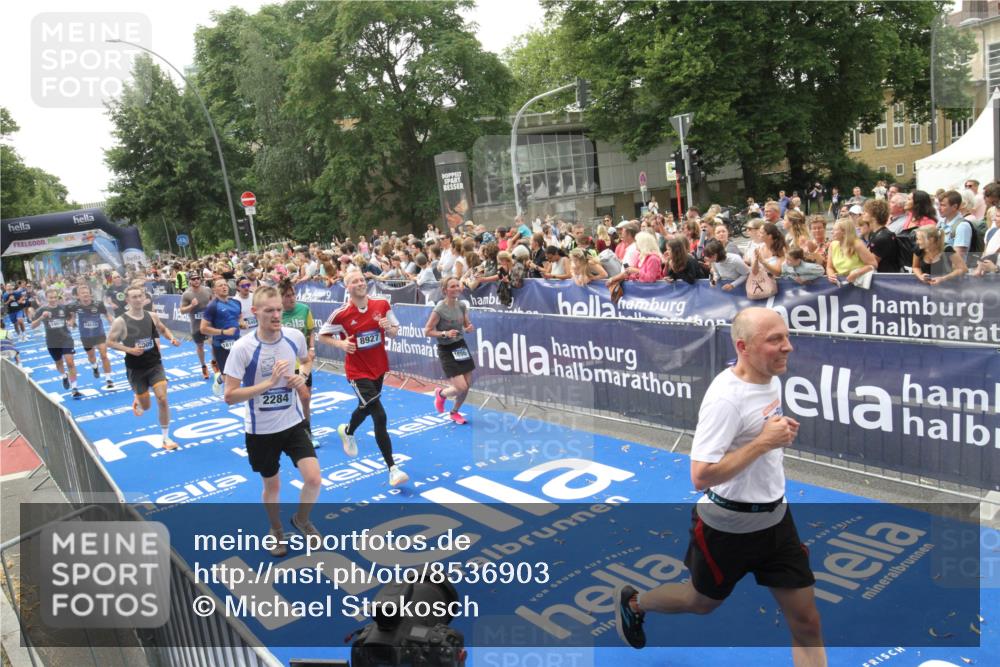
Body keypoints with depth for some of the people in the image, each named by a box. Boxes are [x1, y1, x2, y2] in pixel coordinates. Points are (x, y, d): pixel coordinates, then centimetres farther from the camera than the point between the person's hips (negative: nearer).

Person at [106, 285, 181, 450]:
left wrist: (171, 338, -3)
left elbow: (163, 329, 18)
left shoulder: (152, 316, -1)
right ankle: (137, 402, 51)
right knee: (146, 406, 9)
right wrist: (129, 349, -22)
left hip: (155, 364, 2)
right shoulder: (120, 322, -12)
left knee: (162, 399, -12)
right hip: (135, 368, -2)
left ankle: (166, 438, 0)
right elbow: (110, 342, -6)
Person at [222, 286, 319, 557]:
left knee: (313, 479, -9)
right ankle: (276, 530, 44)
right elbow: (229, 396, -19)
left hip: (293, 422, 2)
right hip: (260, 430, -2)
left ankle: (301, 520, 24)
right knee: (272, 485, 15)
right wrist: (269, 383, -28)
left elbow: (307, 361, 14)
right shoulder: (242, 348, -20)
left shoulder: (295, 336, -9)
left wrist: (302, 375, -9)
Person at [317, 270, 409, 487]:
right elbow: (322, 336, -1)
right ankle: (392, 469, -9)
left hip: (379, 368, 5)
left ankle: (348, 431, 62)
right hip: (358, 371, -5)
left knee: (366, 407, 27)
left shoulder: (382, 305, -6)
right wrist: (340, 343, -19)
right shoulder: (341, 314, -14)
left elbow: (394, 332, 5)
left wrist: (388, 328, -18)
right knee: (380, 417, -17)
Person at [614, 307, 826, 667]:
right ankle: (631, 601, 47)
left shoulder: (772, 378, -1)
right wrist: (765, 442, -29)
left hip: (775, 516, 7)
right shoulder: (726, 397, -28)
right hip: (729, 525, -7)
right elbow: (701, 477, -31)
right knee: (702, 602, 19)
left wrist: (784, 432, -2)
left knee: (807, 623, 8)